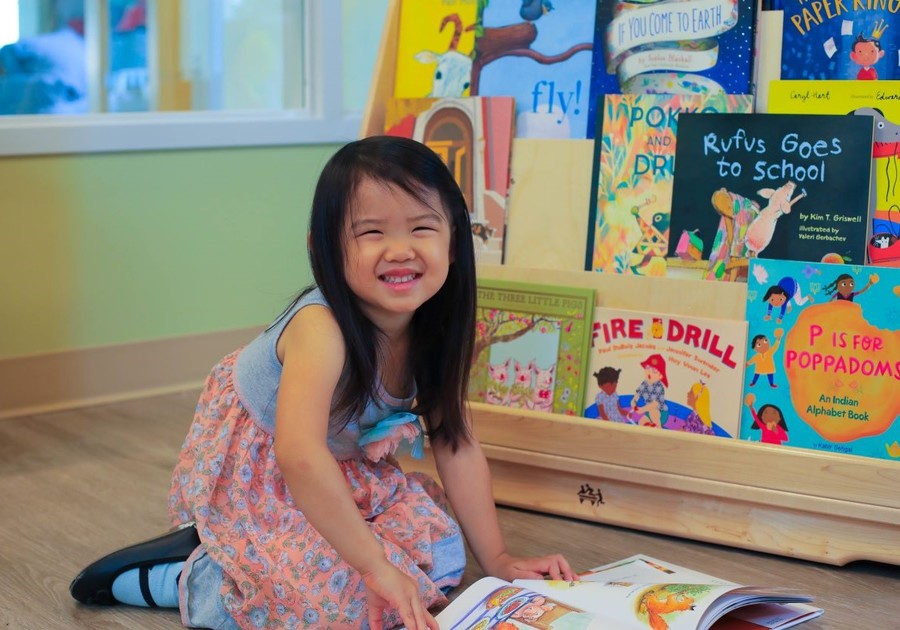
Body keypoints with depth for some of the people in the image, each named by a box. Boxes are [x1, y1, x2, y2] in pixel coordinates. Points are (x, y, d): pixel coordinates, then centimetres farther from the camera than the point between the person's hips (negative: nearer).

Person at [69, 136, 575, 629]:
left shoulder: (436, 329, -13)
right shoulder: (322, 328, -35)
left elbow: (458, 446, -6)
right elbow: (300, 456, -46)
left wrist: (497, 557, -7)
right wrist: (378, 567, -45)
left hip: (344, 473, 8)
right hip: (253, 473, -8)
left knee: (440, 556, -1)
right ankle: (188, 577, -3)